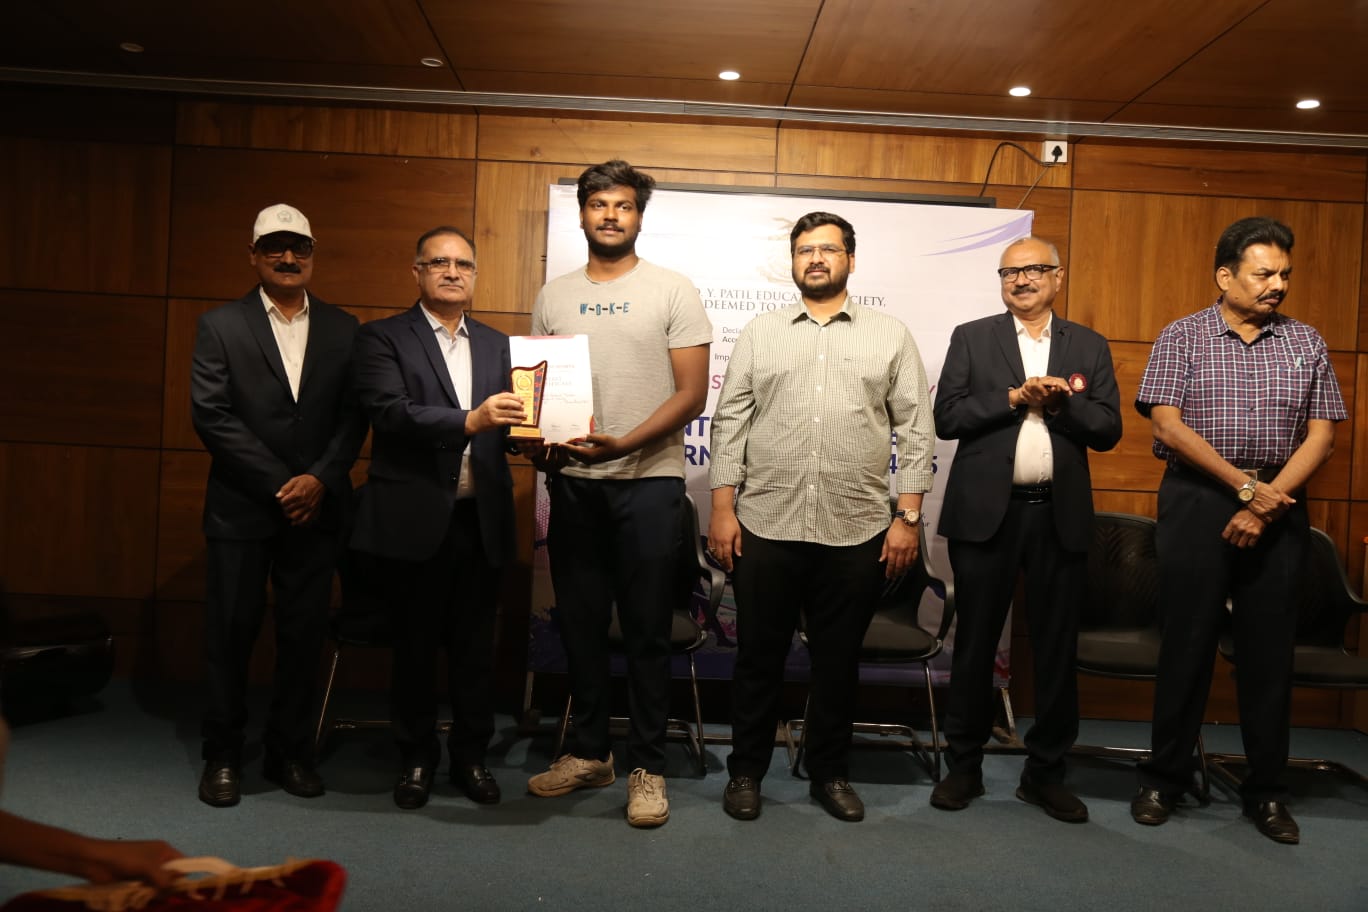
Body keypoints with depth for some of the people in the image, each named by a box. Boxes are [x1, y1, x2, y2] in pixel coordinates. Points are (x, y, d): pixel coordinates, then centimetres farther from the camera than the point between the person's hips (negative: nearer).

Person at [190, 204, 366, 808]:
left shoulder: (342, 329, 8)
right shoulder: (221, 326, 2)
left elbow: (354, 415, 3)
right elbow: (210, 414, -6)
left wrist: (320, 479, -11)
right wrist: (279, 484, -12)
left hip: (316, 506, 2)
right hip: (242, 507, -1)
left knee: (304, 634, 7)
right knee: (231, 632, 5)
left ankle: (290, 752, 21)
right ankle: (223, 756, 20)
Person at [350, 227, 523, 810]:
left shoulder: (496, 344, 14)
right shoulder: (383, 338, 0)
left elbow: (506, 422, 9)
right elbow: (390, 411, -16)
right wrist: (468, 421, -29)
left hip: (481, 518, 4)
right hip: (416, 518, -3)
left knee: (475, 646, 11)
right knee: (415, 646, 10)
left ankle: (471, 756, 27)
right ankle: (416, 759, 26)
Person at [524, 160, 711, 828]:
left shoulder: (673, 292, 1)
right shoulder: (553, 297, 12)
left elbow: (691, 393, -5)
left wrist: (624, 443, -19)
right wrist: (539, 442, -8)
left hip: (647, 480, -4)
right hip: (571, 481, 4)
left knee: (647, 632, 2)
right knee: (580, 624, 11)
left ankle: (646, 767, 14)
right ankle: (588, 752, 26)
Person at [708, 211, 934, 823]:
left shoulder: (890, 337, 7)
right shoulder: (759, 334, 8)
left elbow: (915, 430, 4)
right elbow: (729, 423, 5)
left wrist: (909, 516, -2)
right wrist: (722, 507, -3)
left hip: (857, 533, 0)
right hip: (766, 528, 0)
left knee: (839, 659, 12)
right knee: (758, 655, 9)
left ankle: (829, 773, 29)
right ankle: (746, 771, 26)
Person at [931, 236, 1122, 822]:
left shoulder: (1090, 347, 9)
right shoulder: (971, 338, 4)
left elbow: (1108, 429, 2)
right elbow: (947, 418, -5)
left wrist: (1059, 402, -14)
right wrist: (1015, 398, -15)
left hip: (1059, 516, 2)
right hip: (986, 511, -1)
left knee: (1057, 648, 8)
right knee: (975, 643, 7)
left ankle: (1045, 772, 23)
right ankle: (964, 766, 22)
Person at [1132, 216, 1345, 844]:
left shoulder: (1306, 343, 9)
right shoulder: (1182, 337, 1)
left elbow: (1320, 435, 3)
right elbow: (1168, 424, -9)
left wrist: (1266, 504, -10)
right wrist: (1245, 485, -13)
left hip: (1277, 509, 3)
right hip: (1197, 502, -2)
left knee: (1270, 648, 6)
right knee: (1187, 640, 2)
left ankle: (1266, 788, 18)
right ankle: (1165, 776, 15)